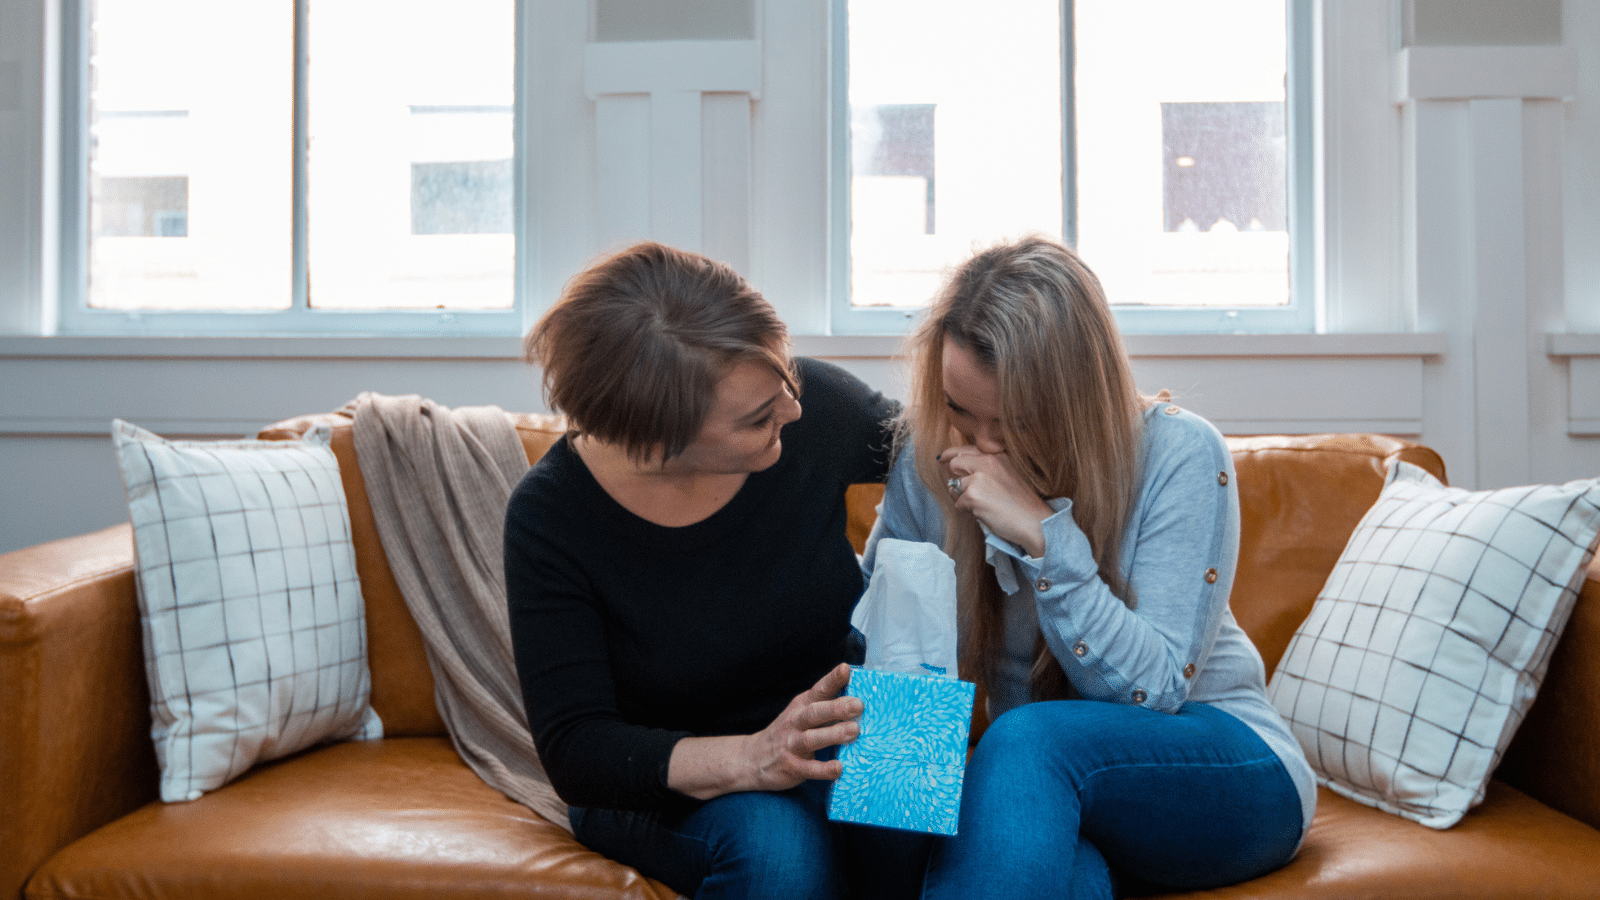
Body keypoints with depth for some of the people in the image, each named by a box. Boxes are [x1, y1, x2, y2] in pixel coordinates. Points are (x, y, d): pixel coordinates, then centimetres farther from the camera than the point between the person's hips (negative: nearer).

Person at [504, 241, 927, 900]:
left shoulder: (814, 407, -15)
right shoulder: (551, 516, -21)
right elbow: (573, 750, -20)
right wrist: (752, 760, -36)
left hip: (836, 736, 3)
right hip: (665, 789, -2)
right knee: (773, 840, -34)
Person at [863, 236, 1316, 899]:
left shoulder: (1179, 454, -17)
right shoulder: (931, 458, -6)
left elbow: (1154, 689, -20)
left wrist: (1043, 533, -31)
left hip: (1230, 777, -1)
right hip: (1039, 790, 2)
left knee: (1029, 741, -35)